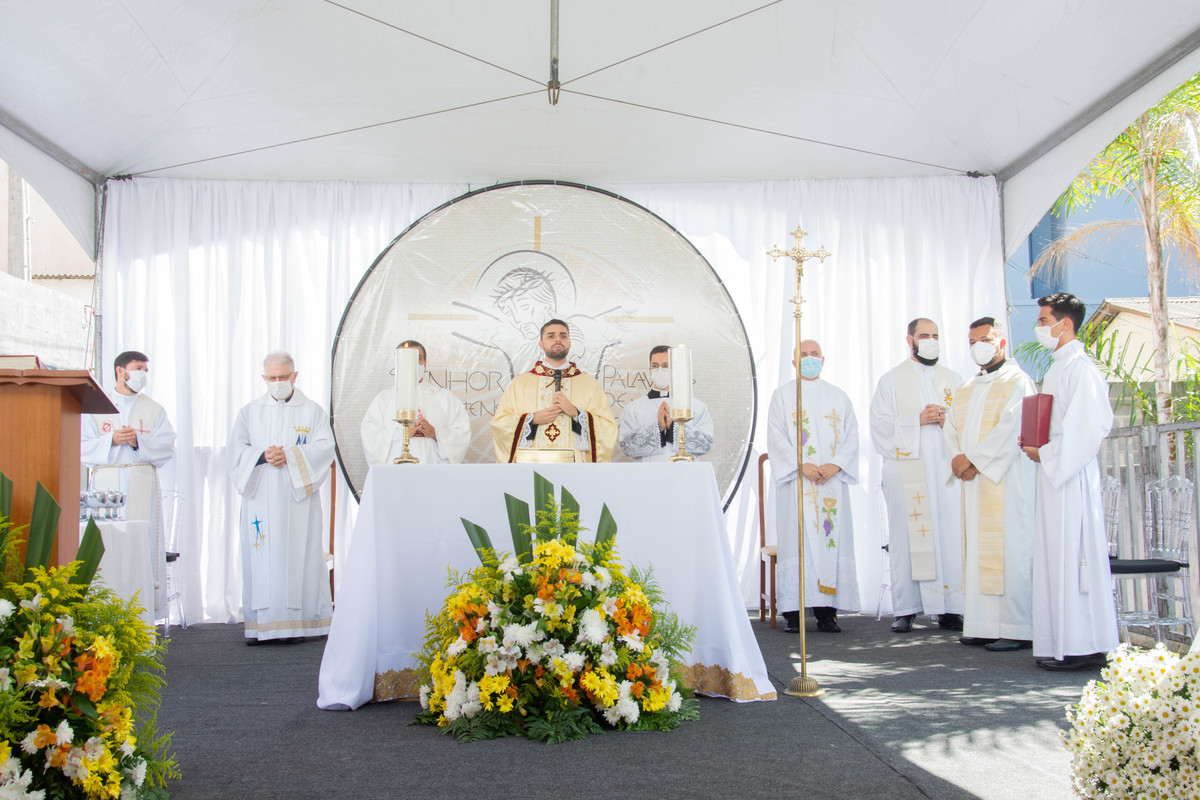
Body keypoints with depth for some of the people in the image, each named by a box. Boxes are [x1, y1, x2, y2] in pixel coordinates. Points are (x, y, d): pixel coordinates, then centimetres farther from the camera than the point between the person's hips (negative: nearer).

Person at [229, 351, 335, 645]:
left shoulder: (313, 411, 9)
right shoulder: (250, 411, 14)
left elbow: (324, 447, -4)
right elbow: (236, 450, 5)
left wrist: (290, 455, -17)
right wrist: (263, 456, -13)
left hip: (297, 498, -1)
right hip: (260, 497, 1)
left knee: (299, 554, -4)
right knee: (261, 558, -3)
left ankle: (298, 623, -1)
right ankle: (261, 625, 0)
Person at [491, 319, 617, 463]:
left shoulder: (589, 384, 8)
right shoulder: (520, 383, 9)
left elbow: (608, 428, 0)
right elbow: (498, 424, 3)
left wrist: (575, 412, -11)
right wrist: (533, 419, -9)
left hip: (574, 463, 0)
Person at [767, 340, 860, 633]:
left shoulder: (839, 397, 17)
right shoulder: (782, 395, 9)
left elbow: (852, 435, 8)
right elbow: (776, 436, -1)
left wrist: (836, 465, -9)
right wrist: (801, 465, -14)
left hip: (833, 480, 2)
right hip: (795, 481, -2)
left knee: (832, 539, -2)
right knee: (796, 540, -7)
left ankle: (826, 611, 1)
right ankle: (793, 611, -5)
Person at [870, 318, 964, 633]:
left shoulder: (951, 380, 17)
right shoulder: (892, 380, 8)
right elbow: (880, 426, -2)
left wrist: (948, 419, -6)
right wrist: (919, 420, -13)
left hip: (946, 469, 3)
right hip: (907, 472, -3)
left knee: (950, 537, -3)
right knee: (908, 539, -5)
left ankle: (949, 609, 2)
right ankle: (905, 610, -1)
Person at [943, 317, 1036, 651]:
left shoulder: (1017, 382, -2)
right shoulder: (965, 390, 22)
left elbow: (1009, 429, -13)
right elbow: (951, 427, 14)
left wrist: (972, 459, -15)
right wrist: (959, 458, -6)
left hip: (1006, 480, -7)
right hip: (973, 483, 7)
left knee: (1009, 552, -9)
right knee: (978, 552, 4)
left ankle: (1018, 629, -7)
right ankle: (984, 625, 7)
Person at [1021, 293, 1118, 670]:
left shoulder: (1079, 368, -13)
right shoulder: (1058, 368, 18)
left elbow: (1089, 427, -20)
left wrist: (1047, 454, -14)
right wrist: (1037, 446, 10)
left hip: (1071, 475, -10)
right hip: (1054, 472, 10)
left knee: (1072, 554, -7)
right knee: (1056, 556, 10)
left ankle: (1084, 647, -1)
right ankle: (1064, 643, 16)